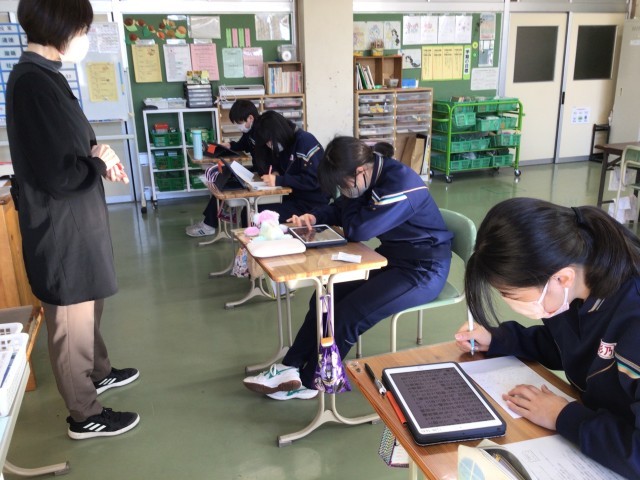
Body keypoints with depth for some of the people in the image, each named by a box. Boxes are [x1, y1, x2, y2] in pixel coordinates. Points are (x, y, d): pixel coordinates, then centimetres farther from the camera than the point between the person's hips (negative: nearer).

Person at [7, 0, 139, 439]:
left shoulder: (39, 74, 8)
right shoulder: (35, 81, -24)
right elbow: (59, 174, -27)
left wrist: (99, 158, 0)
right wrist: (100, 163, -9)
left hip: (72, 220, 10)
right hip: (61, 225, -10)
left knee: (87, 309, 26)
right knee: (72, 322, 6)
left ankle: (98, 373, 48)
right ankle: (86, 416, 24)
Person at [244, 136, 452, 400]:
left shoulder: (401, 184, -29)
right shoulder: (369, 175, -1)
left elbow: (356, 230, -32)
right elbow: (342, 209, 13)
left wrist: (350, 196, -13)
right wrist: (314, 217, -8)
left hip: (423, 269, -9)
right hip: (390, 255, 9)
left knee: (347, 314, -18)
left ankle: (307, 381, 3)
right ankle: (290, 368, 4)